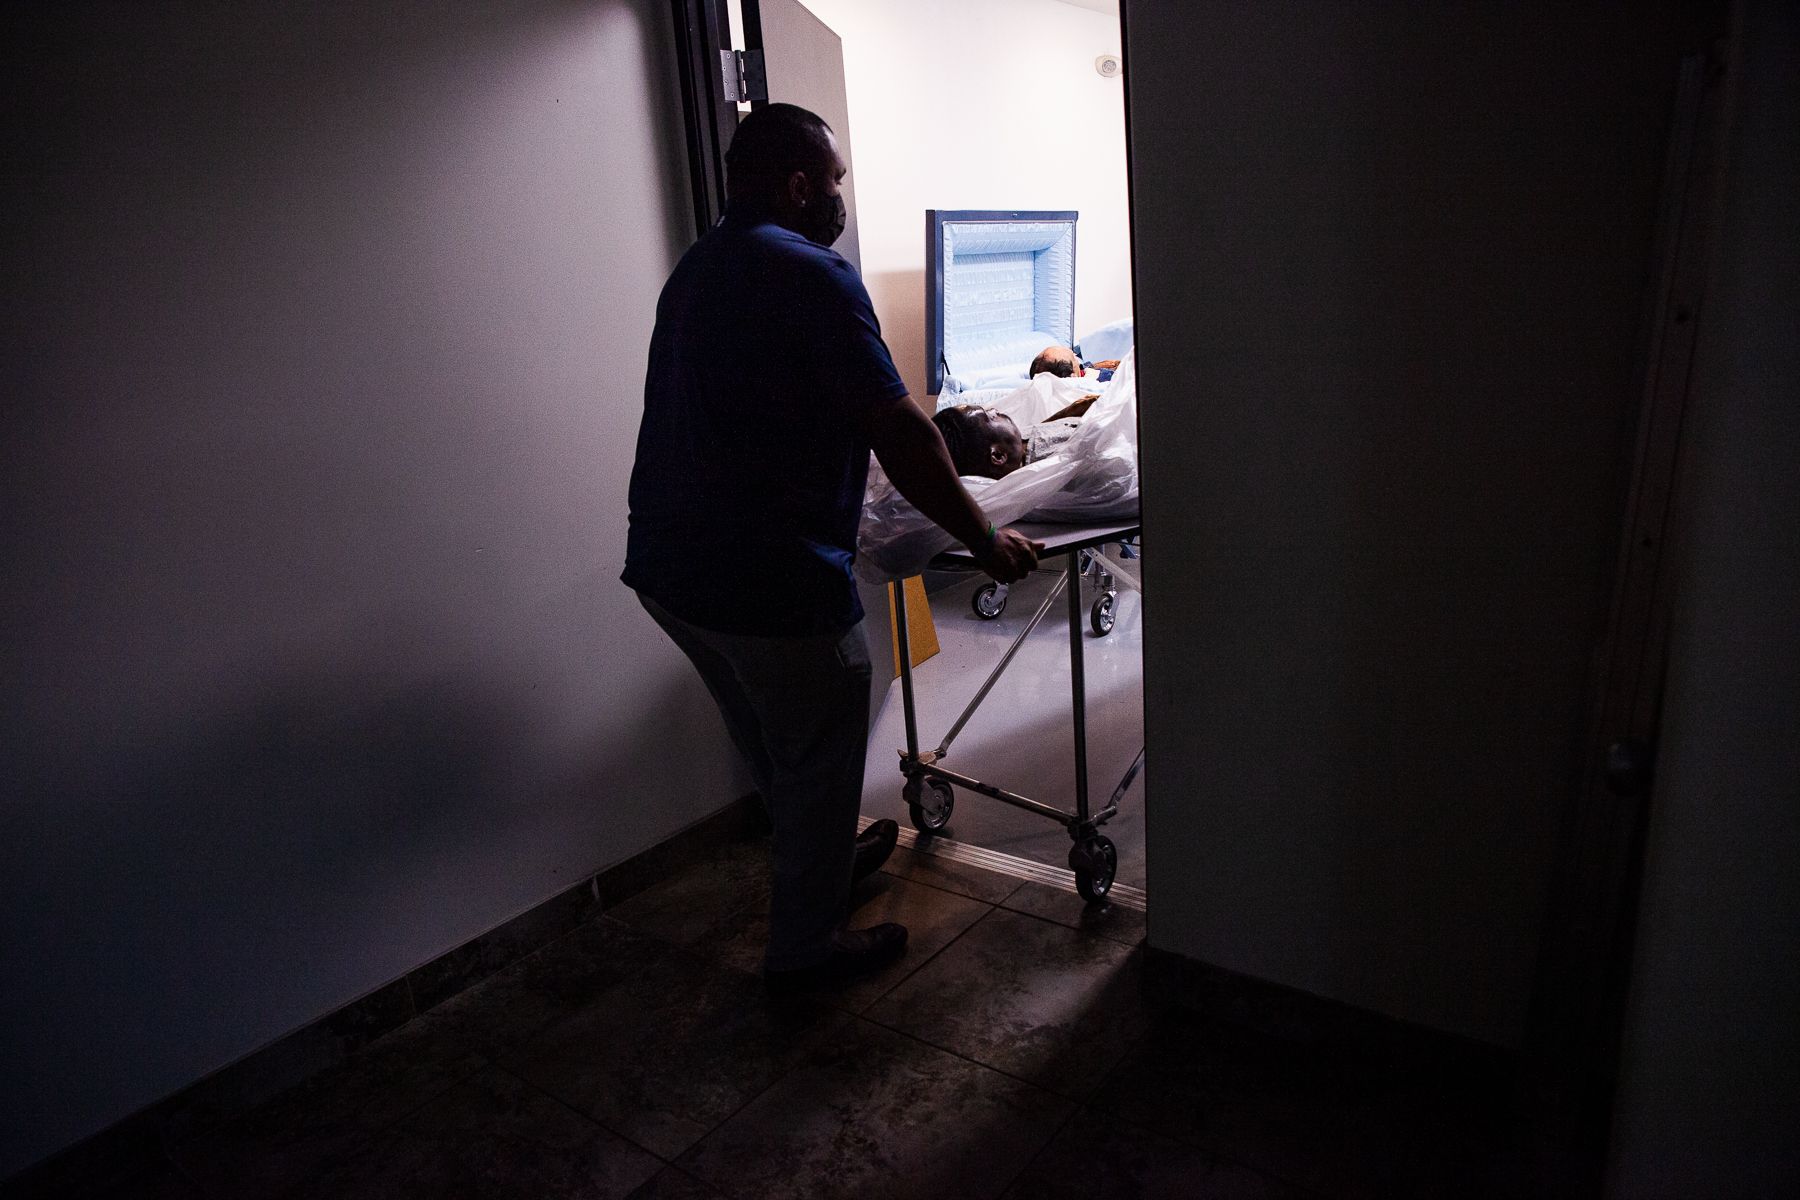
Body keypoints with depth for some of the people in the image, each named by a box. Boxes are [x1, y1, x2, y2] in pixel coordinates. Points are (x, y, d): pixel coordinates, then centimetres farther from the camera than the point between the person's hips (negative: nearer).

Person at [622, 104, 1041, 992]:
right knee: (816, 765, 12)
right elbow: (900, 437, -18)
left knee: (768, 746, 27)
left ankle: (821, 854, 51)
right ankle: (806, 946, 29)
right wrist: (985, 541, -6)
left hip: (666, 569, 9)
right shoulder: (811, 276, -14)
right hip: (772, 585, -9)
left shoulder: (693, 271, 15)